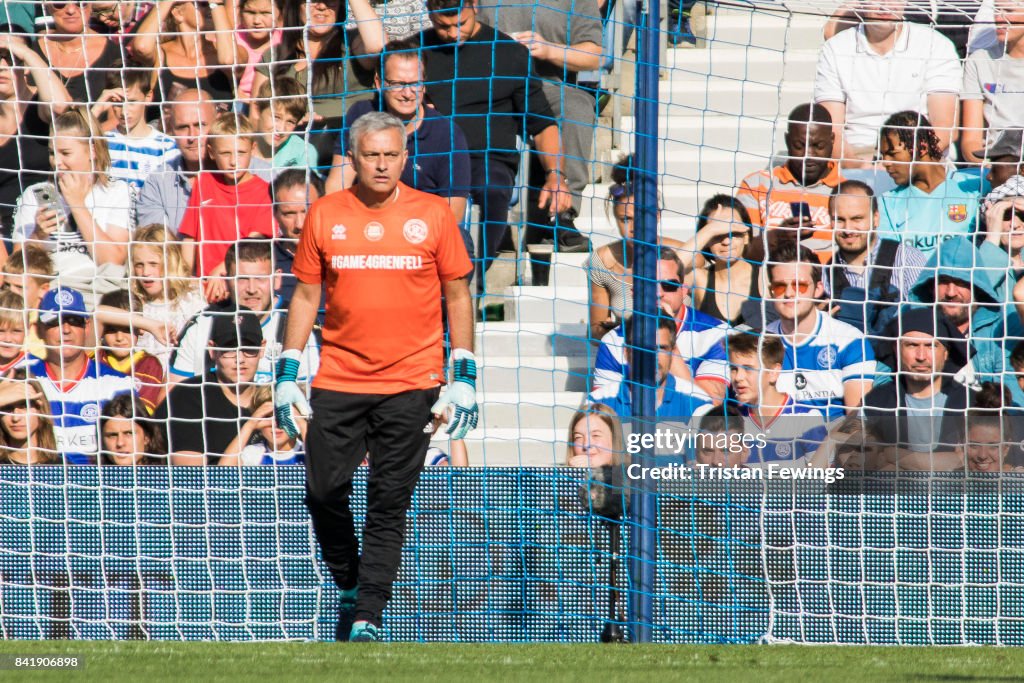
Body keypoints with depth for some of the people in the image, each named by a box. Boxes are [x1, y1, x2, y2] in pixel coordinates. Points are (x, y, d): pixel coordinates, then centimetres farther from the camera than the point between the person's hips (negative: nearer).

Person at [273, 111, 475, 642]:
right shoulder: (325, 215, 5)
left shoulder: (433, 214, 2)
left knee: (389, 504, -4)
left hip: (410, 384, -2)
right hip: (338, 380, 2)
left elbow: (458, 296, 7)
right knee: (324, 493, -1)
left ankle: (367, 619, -1)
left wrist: (464, 377, 1)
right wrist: (287, 373, 6)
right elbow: (305, 295, 11)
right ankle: (350, 588, 23)